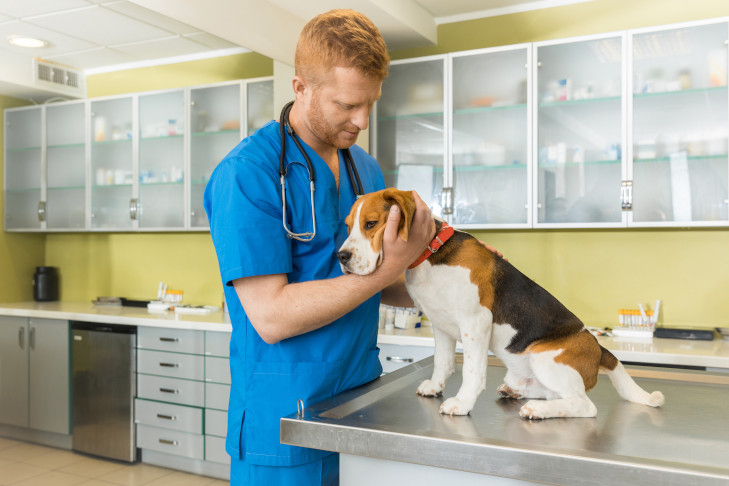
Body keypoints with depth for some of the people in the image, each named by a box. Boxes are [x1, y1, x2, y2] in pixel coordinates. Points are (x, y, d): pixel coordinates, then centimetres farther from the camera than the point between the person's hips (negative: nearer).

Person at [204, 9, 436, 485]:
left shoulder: (367, 168, 7)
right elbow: (270, 317, -24)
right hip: (284, 421, -7)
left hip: (362, 398, 7)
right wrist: (386, 269, -24)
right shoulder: (247, 173, -17)